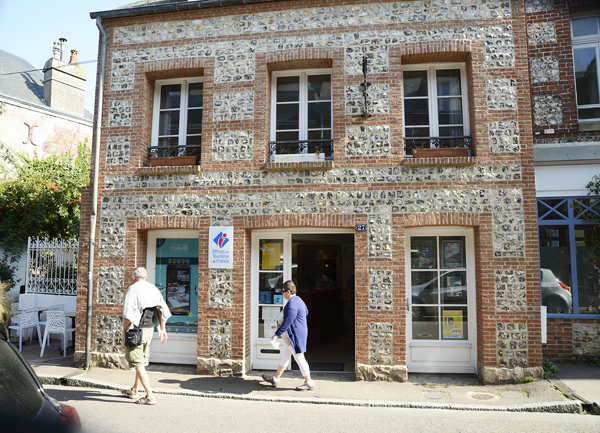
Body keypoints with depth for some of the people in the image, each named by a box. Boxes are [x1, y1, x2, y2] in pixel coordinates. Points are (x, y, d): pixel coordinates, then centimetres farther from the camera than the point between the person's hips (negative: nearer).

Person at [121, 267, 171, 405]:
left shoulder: (133, 289, -11)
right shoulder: (153, 289, 9)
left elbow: (128, 315, -16)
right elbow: (162, 310, 7)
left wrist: (124, 332, -6)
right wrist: (162, 329, 11)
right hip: (150, 329, 7)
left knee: (138, 363, -3)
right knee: (142, 361, 19)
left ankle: (150, 396, -6)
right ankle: (134, 391, 34)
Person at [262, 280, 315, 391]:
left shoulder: (291, 304, -24)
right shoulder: (298, 300, 9)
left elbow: (287, 322, -25)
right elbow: (306, 312, 26)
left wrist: (276, 334, -18)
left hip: (295, 335, -11)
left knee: (299, 358, 1)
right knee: (285, 356, 17)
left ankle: (309, 382, 13)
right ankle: (275, 379, 28)